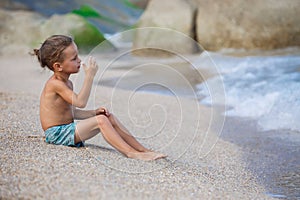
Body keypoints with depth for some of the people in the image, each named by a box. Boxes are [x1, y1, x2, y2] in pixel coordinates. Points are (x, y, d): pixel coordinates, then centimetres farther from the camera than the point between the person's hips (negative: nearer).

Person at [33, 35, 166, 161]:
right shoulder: (55, 84, -18)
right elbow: (80, 102, -28)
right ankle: (131, 153, -29)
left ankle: (142, 149, -5)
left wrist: (93, 113, 7)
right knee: (100, 120, -24)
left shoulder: (67, 83, 13)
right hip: (57, 133, -10)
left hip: (67, 130, 10)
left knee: (110, 118, 0)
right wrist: (89, 76, -24)